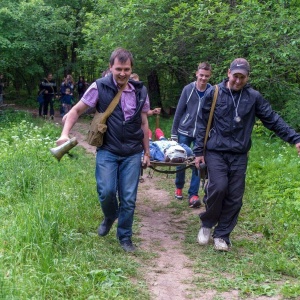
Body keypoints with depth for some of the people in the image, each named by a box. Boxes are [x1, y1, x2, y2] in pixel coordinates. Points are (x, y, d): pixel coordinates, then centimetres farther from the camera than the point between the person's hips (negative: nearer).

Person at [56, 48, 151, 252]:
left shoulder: (140, 91, 4)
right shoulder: (99, 87, -6)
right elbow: (77, 110, 0)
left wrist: (147, 152, 14)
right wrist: (65, 134, -15)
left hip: (132, 153, 2)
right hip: (107, 151, -2)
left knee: (129, 198, 2)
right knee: (106, 191, -15)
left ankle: (125, 237, 21)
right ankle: (110, 217, 20)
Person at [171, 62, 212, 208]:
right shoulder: (188, 89, -5)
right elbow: (179, 111, 0)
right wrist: (174, 132, 1)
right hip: (184, 132, 1)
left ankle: (193, 194, 6)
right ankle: (179, 187, 31)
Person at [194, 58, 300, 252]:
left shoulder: (254, 97, 1)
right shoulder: (214, 94, -2)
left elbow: (273, 120, 3)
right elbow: (203, 125, 3)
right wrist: (199, 151, 1)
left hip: (239, 155, 2)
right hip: (215, 152, -2)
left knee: (234, 197, 2)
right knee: (218, 187, -18)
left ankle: (222, 235, 18)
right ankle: (207, 224, 7)